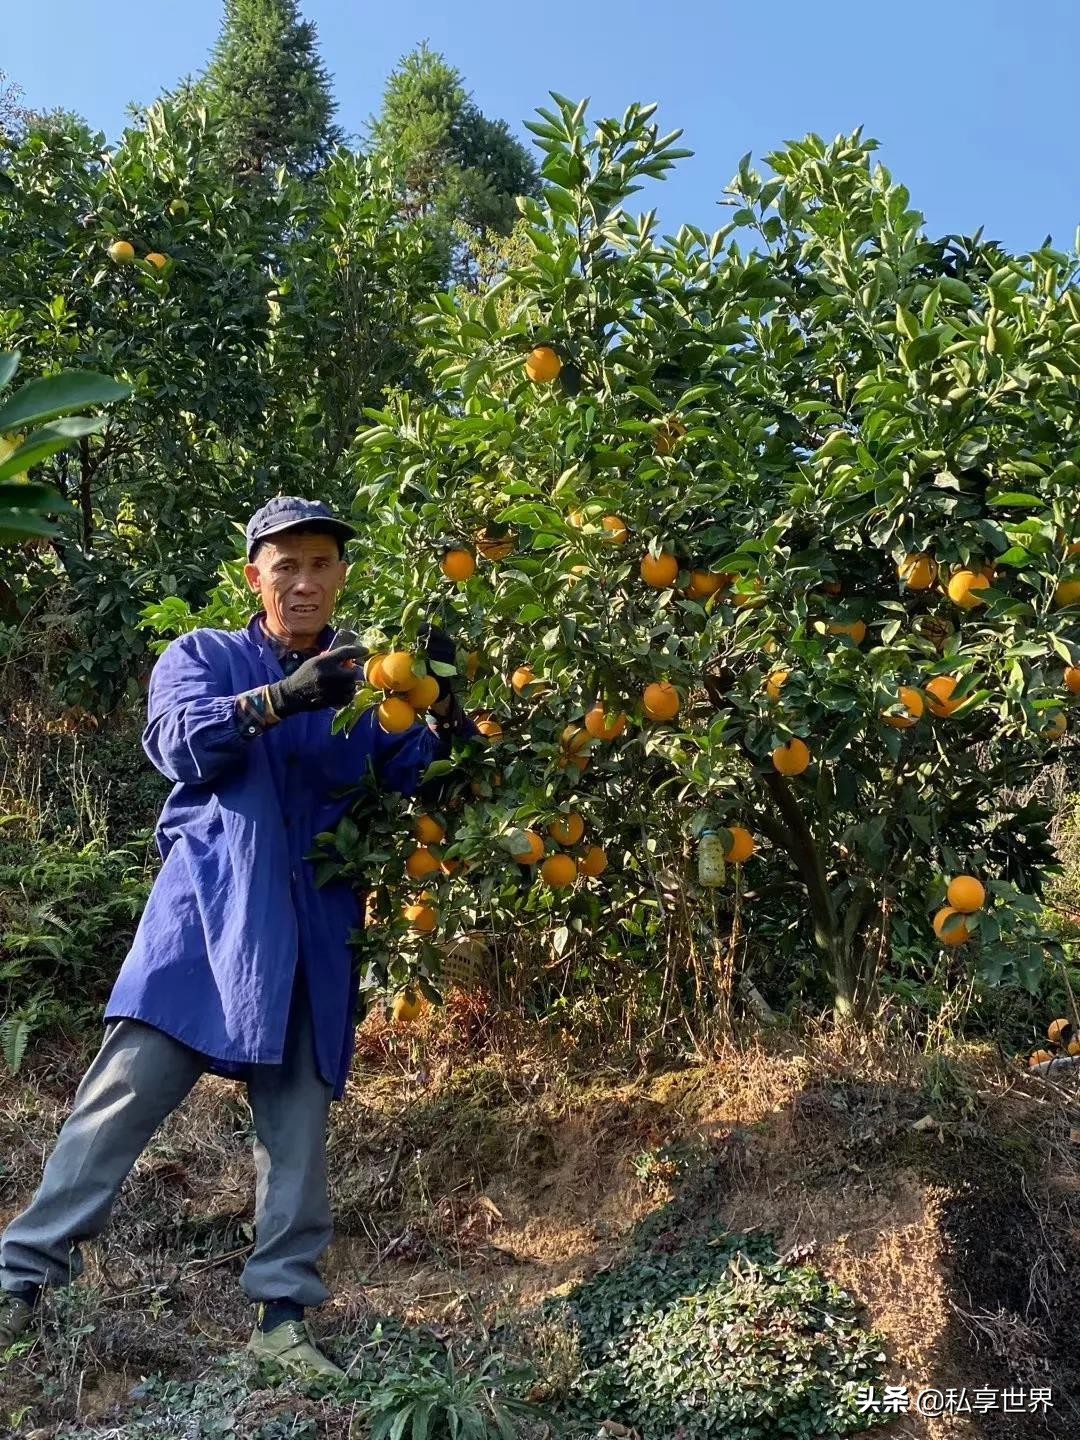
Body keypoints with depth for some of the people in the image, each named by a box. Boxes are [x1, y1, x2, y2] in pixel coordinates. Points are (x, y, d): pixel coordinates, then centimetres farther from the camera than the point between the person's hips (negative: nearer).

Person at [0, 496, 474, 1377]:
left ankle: (284, 1313, 14)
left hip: (313, 925, 2)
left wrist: (444, 713, -22)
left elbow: (414, 778, -1)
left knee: (300, 1114, 3)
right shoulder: (203, 658, 8)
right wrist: (284, 696, -27)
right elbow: (179, 739, -12)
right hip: (208, 907, -2)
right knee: (128, 1086, -6)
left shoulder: (368, 677, 12)